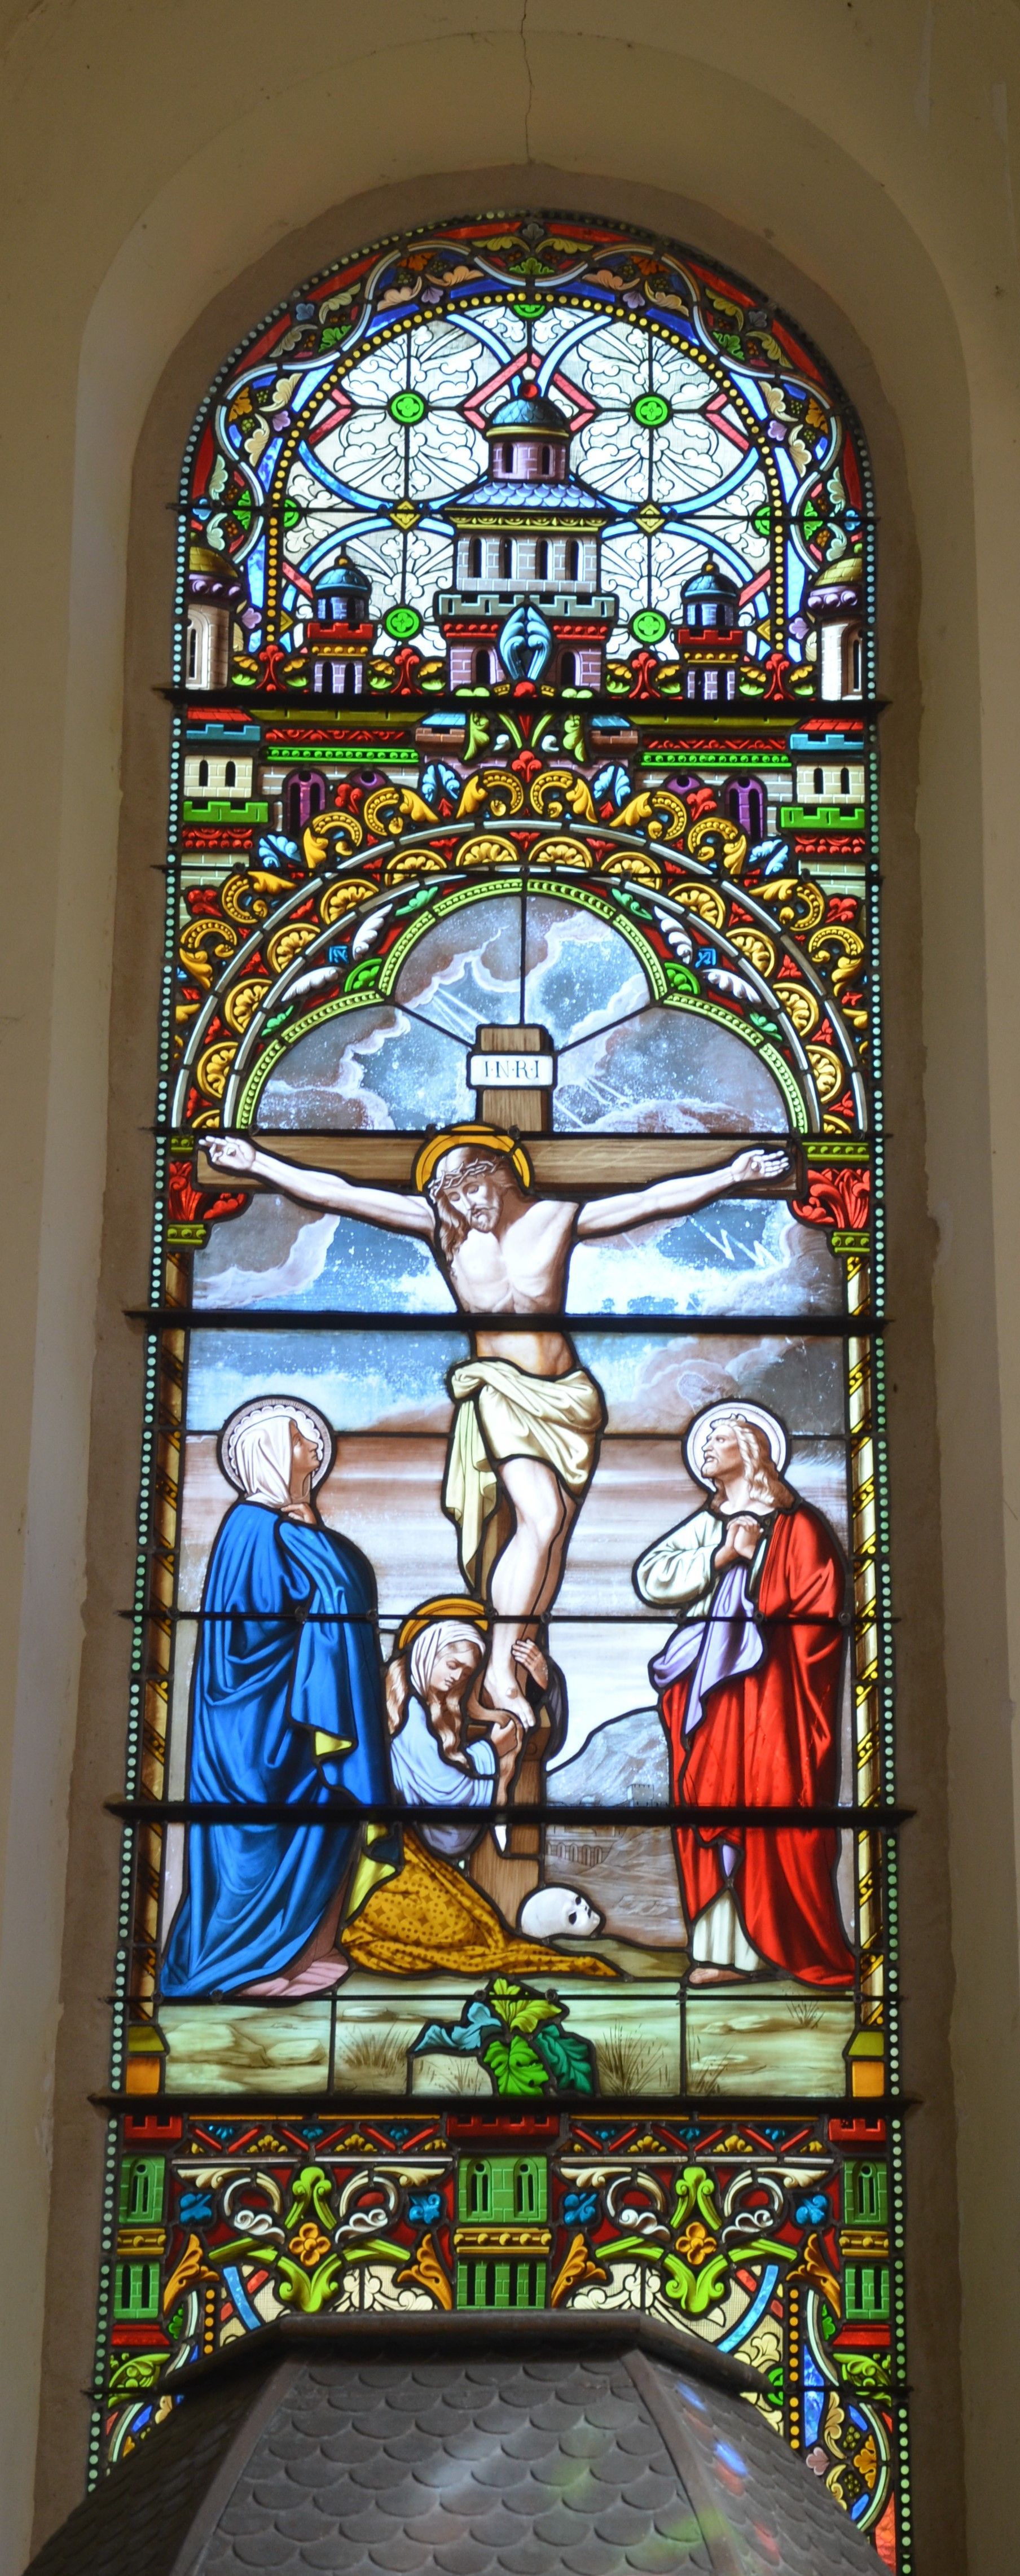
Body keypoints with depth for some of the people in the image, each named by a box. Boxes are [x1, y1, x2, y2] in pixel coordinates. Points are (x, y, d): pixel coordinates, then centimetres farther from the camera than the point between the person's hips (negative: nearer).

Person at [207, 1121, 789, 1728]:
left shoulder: (557, 1218, -3)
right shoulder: (439, 1226, -5)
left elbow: (655, 1199, -5)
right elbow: (336, 1193, -8)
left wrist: (730, 1176, -13)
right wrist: (259, 1164, -12)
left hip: (569, 1395, 3)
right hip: (501, 1391, -3)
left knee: (552, 1534, 5)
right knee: (542, 1517, -21)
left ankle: (518, 1659, 18)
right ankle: (499, 1670, -13)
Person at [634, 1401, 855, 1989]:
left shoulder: (796, 1523, 3)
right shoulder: (704, 1526, 19)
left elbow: (819, 1609, -4)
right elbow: (649, 1578, 5)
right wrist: (721, 1556, -4)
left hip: (768, 1693, -6)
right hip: (709, 1695, 6)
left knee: (774, 1813, -9)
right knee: (714, 1808, 0)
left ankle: (817, 1955, -5)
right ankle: (730, 1949, 1)